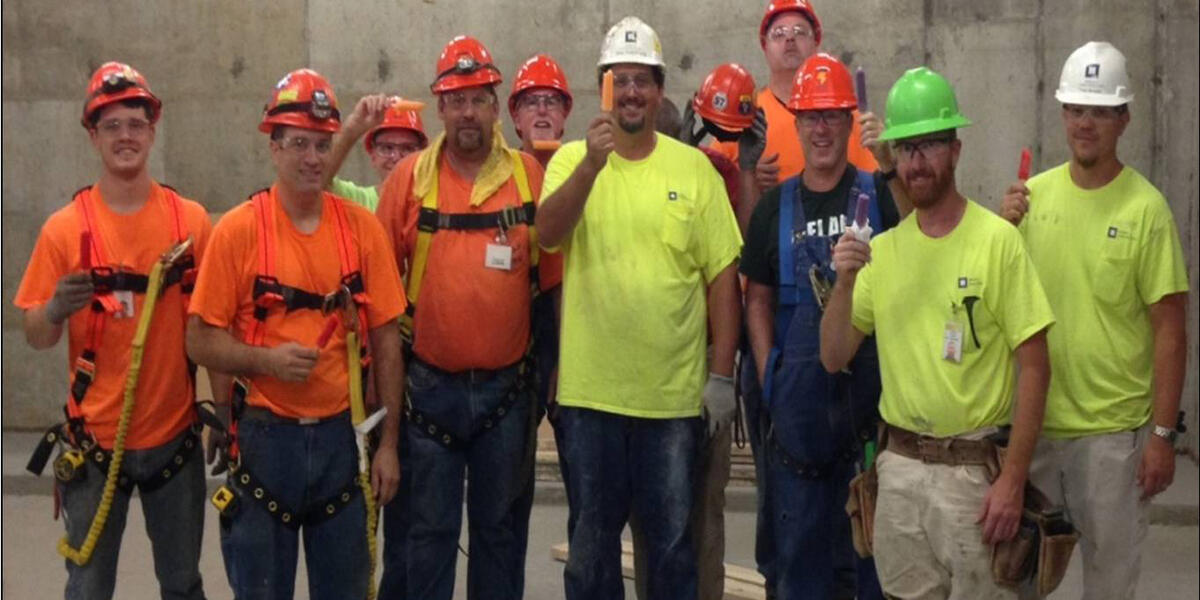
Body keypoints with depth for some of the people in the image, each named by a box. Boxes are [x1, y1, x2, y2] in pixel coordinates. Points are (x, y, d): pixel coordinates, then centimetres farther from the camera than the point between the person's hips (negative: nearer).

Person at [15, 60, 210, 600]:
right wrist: (56, 310, -23)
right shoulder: (65, 227, -4)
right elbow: (36, 337, -1)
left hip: (175, 436, 1)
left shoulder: (192, 220, -1)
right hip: (94, 440, -1)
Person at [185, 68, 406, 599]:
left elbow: (386, 342, 4)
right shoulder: (238, 230, -5)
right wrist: (266, 359, -20)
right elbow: (200, 342, -3)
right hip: (264, 436, -2)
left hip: (343, 435, 2)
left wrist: (388, 443, 2)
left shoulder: (363, 227, 1)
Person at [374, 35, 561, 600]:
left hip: (506, 384, 1)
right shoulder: (411, 177, -2)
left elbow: (553, 278, 2)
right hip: (430, 383, -1)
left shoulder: (529, 176, -1)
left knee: (498, 523, 13)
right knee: (431, 526, 8)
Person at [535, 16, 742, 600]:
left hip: (673, 393, 0)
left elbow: (722, 275, 1)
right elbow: (547, 234, -17)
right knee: (591, 540, 13)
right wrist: (592, 163, -30)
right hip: (588, 390, 0)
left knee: (671, 539, 11)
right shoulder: (572, 160, 1)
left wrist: (722, 375, -2)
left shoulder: (694, 167, 1)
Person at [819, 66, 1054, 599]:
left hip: (974, 468, -4)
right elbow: (833, 359, 6)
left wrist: (1012, 479, -14)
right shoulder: (880, 249, 7)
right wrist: (844, 283, -11)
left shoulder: (998, 239, -9)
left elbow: (1033, 366, -10)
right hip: (898, 464, 5)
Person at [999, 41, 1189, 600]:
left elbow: (1169, 331, -9)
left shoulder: (1145, 207, -10)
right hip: (1034, 420, 4)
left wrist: (1163, 434, -11)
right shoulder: (1034, 193, 2)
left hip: (1113, 429, -4)